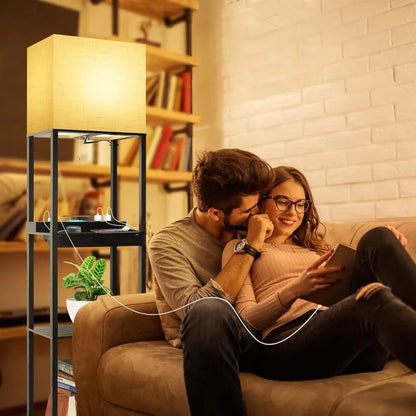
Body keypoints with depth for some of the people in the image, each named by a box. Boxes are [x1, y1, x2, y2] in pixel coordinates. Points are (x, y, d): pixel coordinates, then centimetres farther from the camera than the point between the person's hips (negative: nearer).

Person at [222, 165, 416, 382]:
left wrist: (387, 250, 8)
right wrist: (294, 291, -16)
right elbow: (245, 318, 3)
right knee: (372, 295, -37)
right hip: (286, 340, -5)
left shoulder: (313, 247, 35)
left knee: (377, 238, -16)